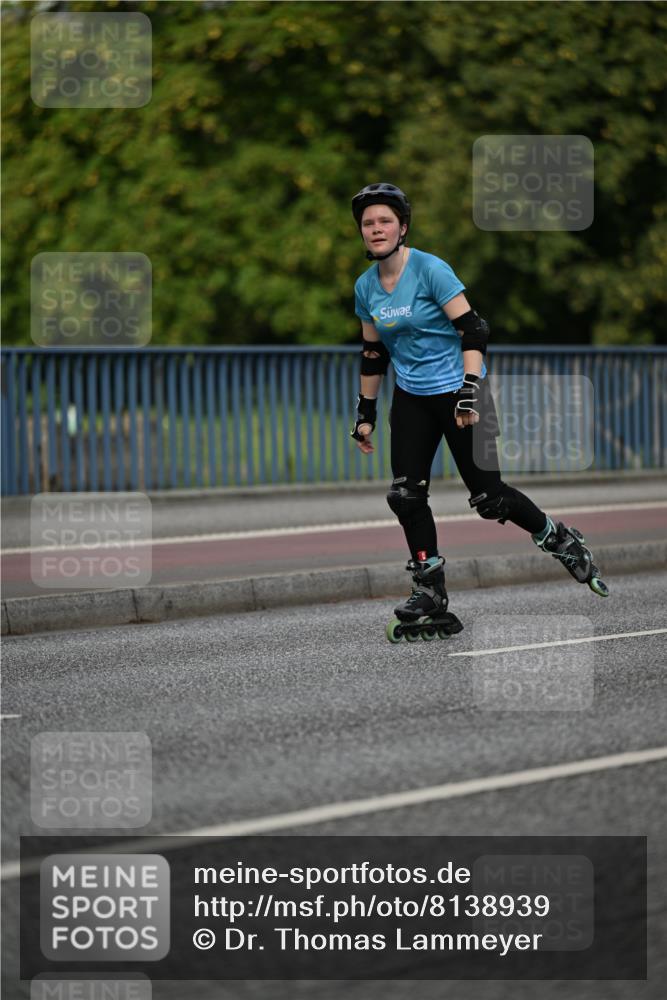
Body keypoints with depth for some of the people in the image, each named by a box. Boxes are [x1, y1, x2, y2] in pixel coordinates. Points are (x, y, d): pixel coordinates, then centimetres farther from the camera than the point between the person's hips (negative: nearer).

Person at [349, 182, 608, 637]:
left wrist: (470, 394, -27)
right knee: (406, 495, -6)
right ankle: (429, 590, 6)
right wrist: (365, 414, 16)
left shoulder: (430, 269, -16)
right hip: (411, 398, 6)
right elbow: (373, 354, 15)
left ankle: (562, 541, 18)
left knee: (489, 498, -5)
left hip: (457, 390, -6)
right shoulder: (366, 287, 4)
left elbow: (473, 331, -18)